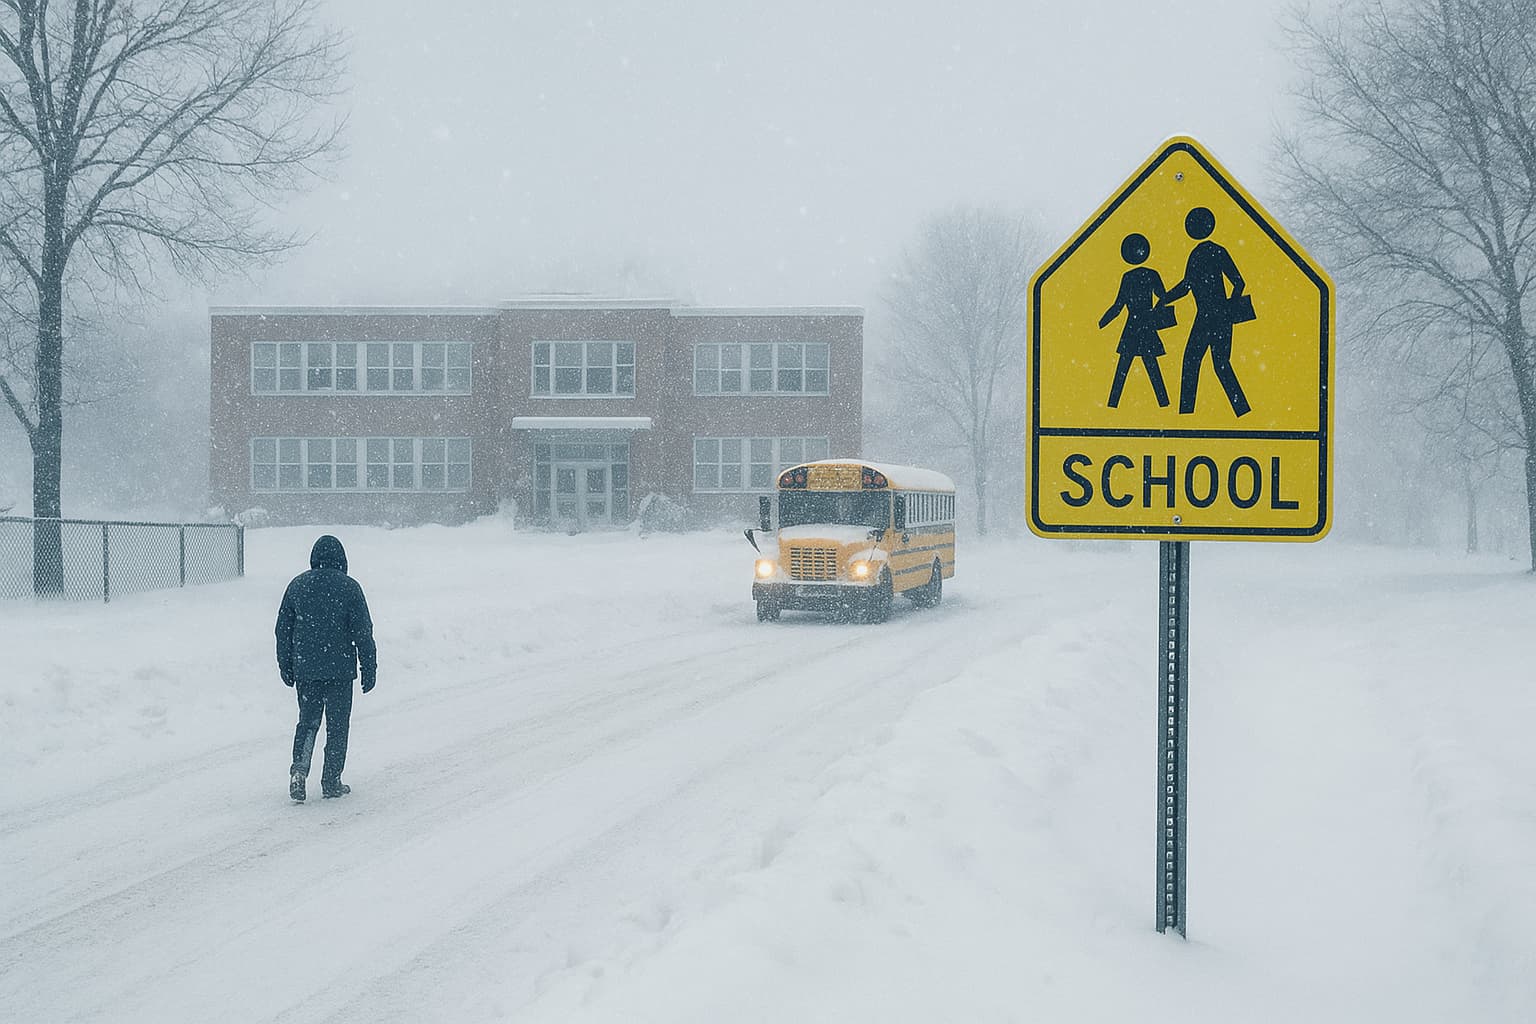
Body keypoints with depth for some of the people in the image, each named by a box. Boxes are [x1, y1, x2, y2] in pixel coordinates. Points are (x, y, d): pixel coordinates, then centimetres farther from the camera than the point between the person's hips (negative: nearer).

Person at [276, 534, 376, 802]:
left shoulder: (297, 586, 5)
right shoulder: (348, 587, -5)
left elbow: (283, 630, 10)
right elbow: (363, 632, -6)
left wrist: (286, 668, 18)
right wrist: (369, 669, 0)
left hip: (305, 669, 3)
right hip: (340, 669, -3)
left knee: (307, 721, 13)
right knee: (337, 725, 7)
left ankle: (299, 769, -8)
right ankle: (331, 782, 8)